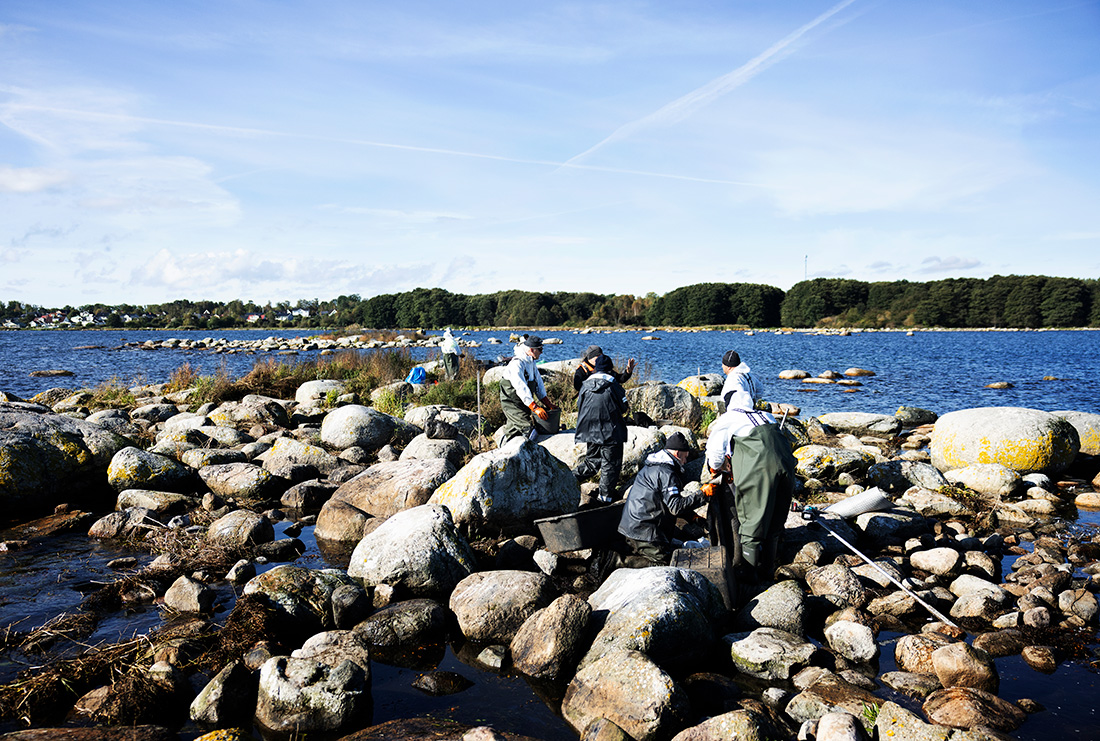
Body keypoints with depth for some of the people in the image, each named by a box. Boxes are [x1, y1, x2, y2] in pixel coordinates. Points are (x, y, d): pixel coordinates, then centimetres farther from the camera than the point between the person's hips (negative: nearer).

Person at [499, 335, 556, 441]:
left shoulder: (531, 362, 10)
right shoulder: (517, 363, -22)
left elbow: (538, 382, 14)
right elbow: (521, 388, -30)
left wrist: (548, 404, 8)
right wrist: (535, 408, -34)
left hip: (524, 404, 10)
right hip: (511, 404, -10)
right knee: (529, 428, -21)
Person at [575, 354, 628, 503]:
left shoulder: (586, 385, 1)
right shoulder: (614, 385, -9)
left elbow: (579, 406, 9)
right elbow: (623, 409, -2)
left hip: (590, 431, 4)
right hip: (611, 432, -4)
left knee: (592, 459, 22)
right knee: (610, 463, 5)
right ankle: (606, 495, 7)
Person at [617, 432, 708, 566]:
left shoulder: (651, 467, 19)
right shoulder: (666, 473, -14)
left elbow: (669, 501, 26)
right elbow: (676, 507, -19)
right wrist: (702, 495, -13)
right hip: (642, 529, -10)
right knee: (665, 562, -10)